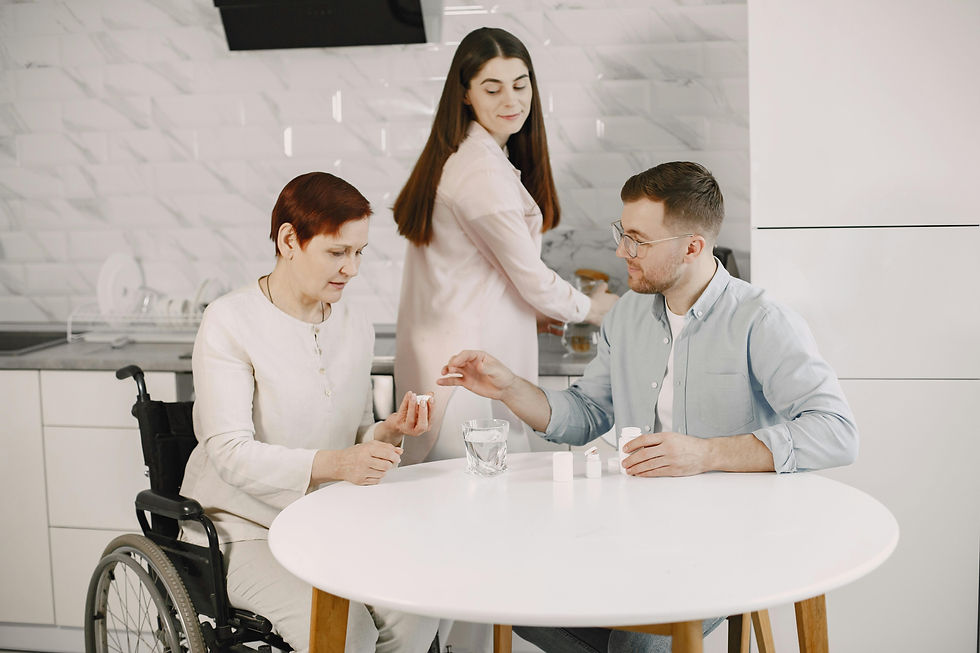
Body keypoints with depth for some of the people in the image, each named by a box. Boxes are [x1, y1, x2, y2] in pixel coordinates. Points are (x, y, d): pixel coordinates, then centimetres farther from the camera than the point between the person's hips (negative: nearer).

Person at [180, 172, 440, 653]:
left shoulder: (355, 329, 8)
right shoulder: (230, 322, -11)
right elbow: (230, 453, -21)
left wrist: (389, 433, -8)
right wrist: (330, 464, -35)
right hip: (244, 533, -5)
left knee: (417, 611, -19)